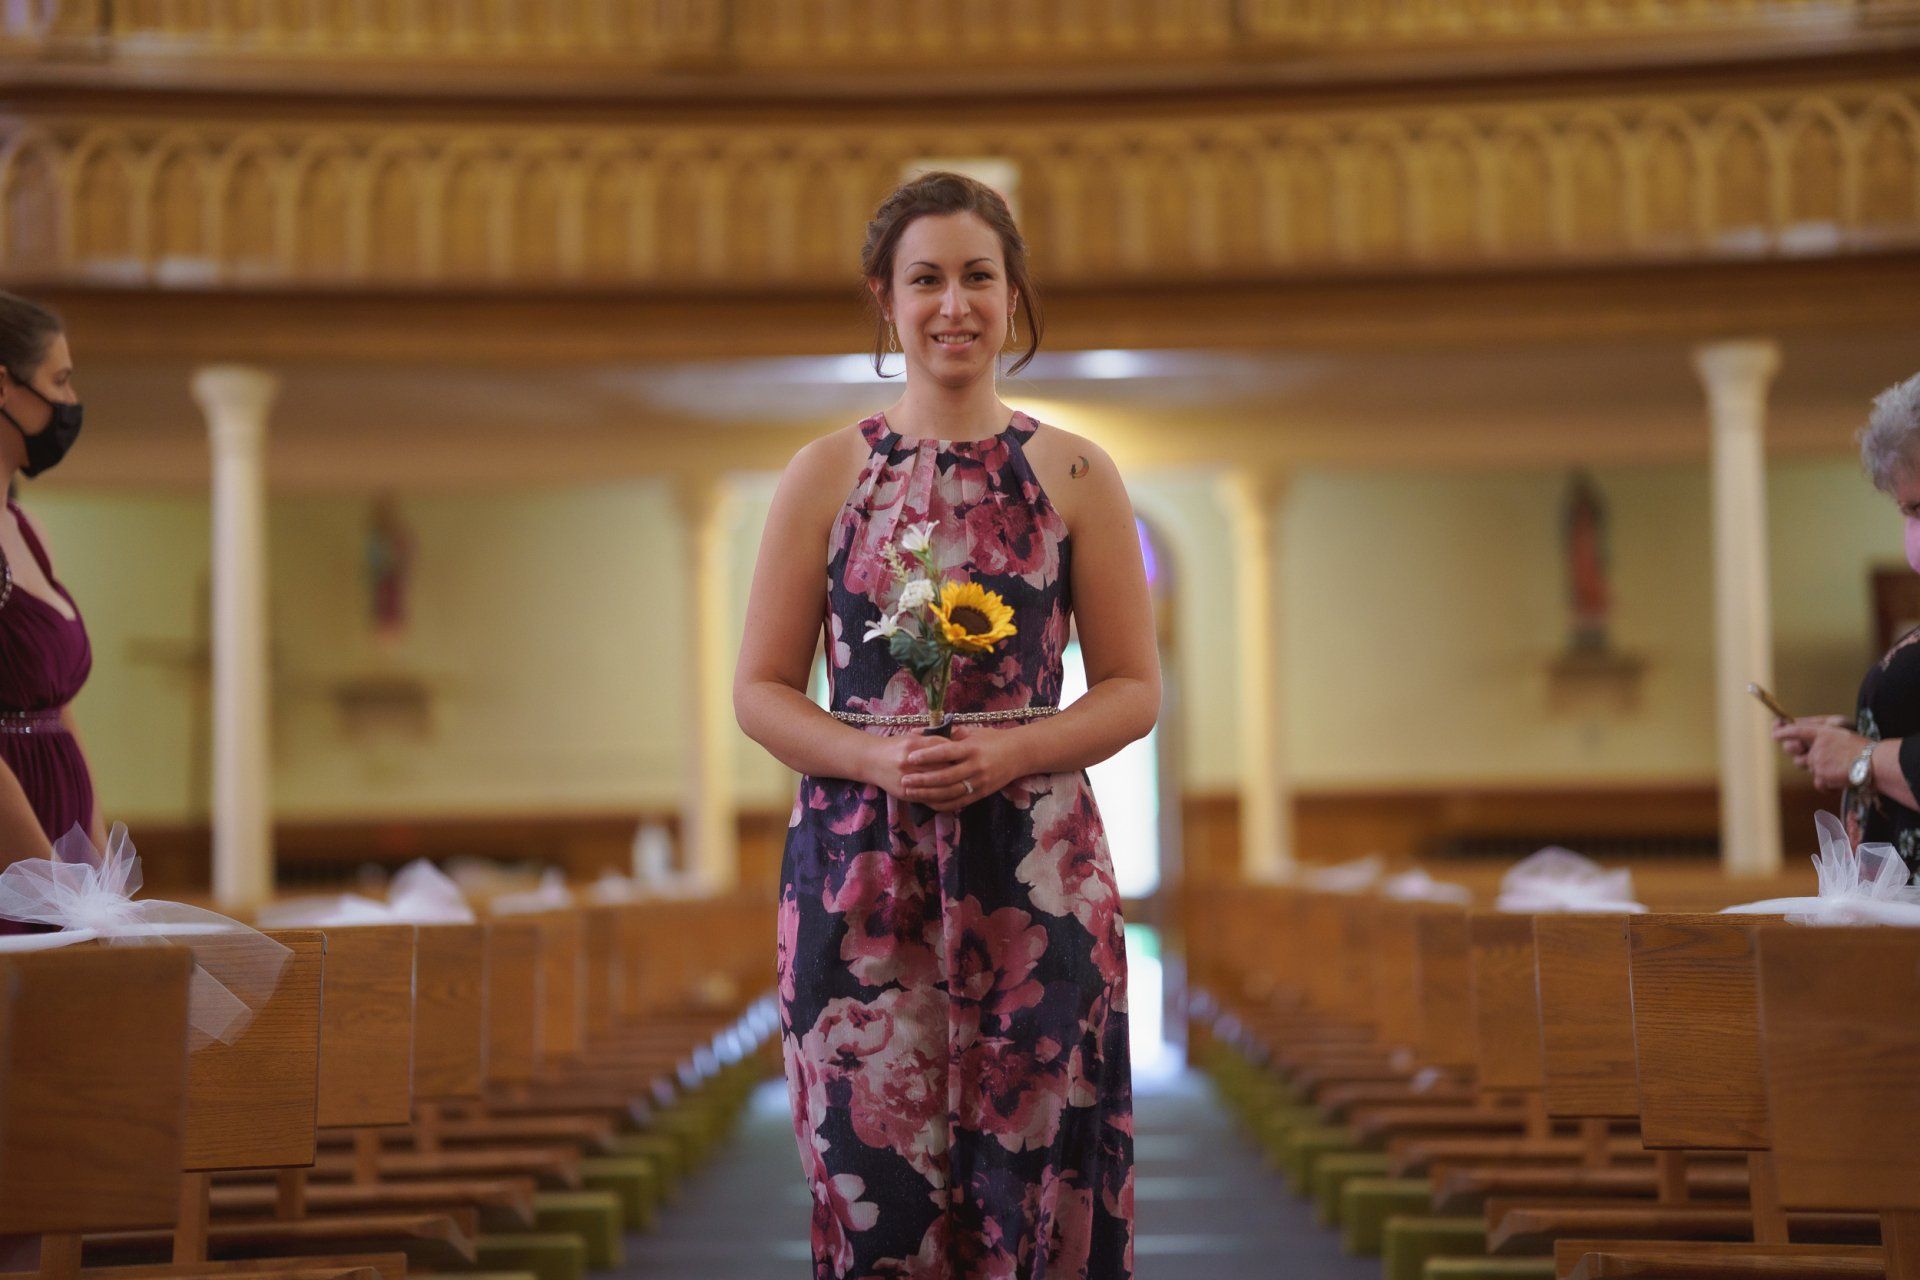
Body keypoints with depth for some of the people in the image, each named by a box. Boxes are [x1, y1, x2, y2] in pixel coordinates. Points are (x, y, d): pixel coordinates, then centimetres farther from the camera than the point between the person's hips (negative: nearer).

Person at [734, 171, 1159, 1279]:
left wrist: (1007, 751, -11)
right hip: (859, 867, 0)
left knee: (1034, 1181, -1)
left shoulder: (1075, 475, 6)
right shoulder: (826, 475, 6)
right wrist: (877, 758, -12)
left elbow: (1135, 688, 6)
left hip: (1036, 870, 0)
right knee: (874, 1184, 0)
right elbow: (761, 690, 6)